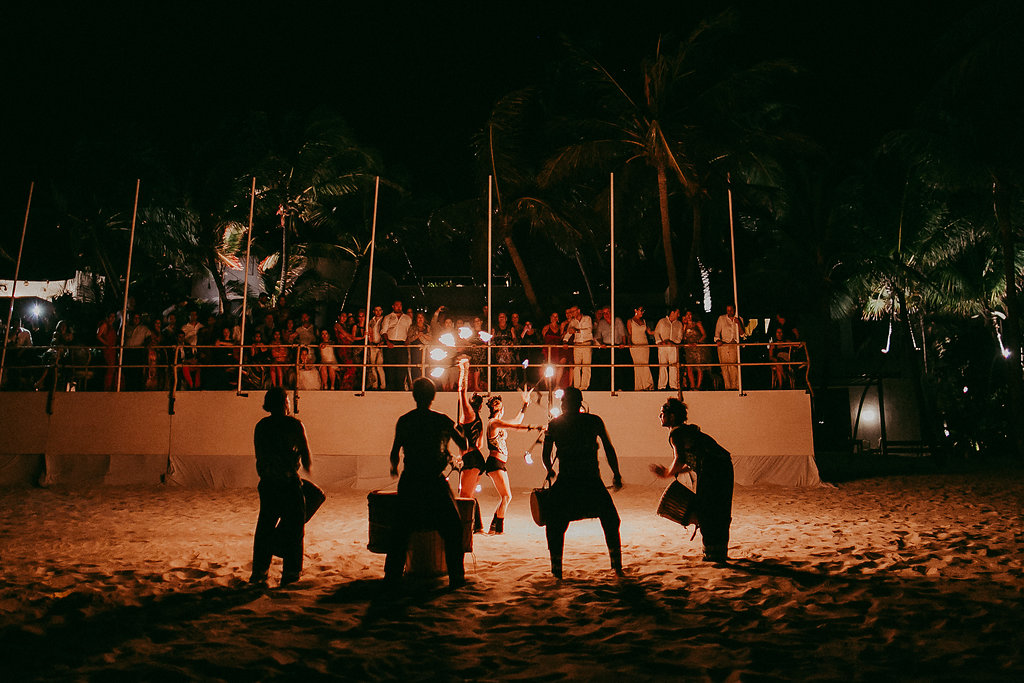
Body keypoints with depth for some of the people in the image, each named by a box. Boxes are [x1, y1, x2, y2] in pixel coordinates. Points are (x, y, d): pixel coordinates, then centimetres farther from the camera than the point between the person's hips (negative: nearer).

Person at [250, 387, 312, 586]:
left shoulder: (261, 426, 5)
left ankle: (259, 571, 17)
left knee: (265, 527, 13)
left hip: (267, 483, 5)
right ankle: (291, 571, 9)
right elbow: (305, 453, -4)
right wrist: (307, 468, 16)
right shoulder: (294, 424, -9)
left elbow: (259, 455, 11)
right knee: (293, 527, 6)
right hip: (289, 482, -4)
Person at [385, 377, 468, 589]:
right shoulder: (442, 420, -4)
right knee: (452, 528, 9)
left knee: (401, 529, 16)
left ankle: (392, 574, 18)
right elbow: (464, 445, 2)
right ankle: (456, 576, 6)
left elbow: (394, 453, 3)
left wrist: (394, 468, 25)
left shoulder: (403, 421, 1)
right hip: (435, 482, -2)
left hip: (409, 482, 2)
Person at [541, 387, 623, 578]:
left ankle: (557, 570, 8)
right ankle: (617, 566, 17)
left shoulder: (554, 424, 6)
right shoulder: (594, 421, 5)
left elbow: (546, 456, 6)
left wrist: (550, 470, 26)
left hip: (565, 483, 0)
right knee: (610, 521, 18)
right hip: (591, 482, 0)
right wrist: (616, 475, 12)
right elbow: (609, 450, 4)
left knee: (555, 526, 14)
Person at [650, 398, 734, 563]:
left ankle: (713, 552, 7)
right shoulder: (687, 430, 23)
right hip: (724, 468, 10)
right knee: (720, 512, 17)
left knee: (706, 512, 1)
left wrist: (667, 474, -2)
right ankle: (721, 551, 26)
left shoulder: (676, 434, -6)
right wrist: (668, 472, 21)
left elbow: (680, 460, -19)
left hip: (712, 470, -10)